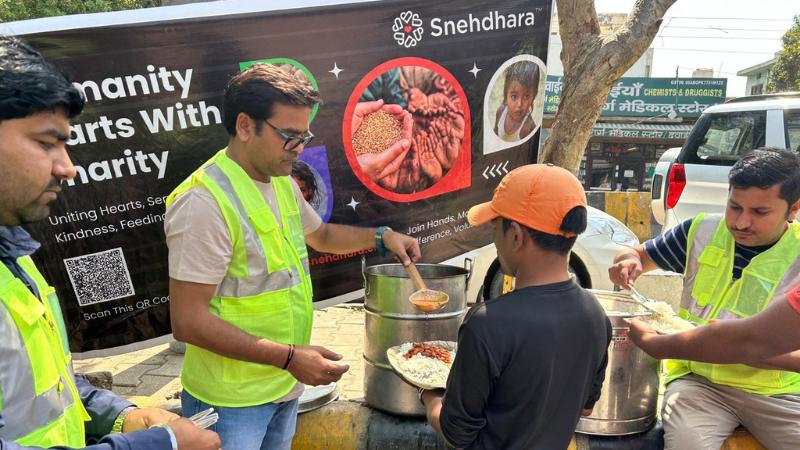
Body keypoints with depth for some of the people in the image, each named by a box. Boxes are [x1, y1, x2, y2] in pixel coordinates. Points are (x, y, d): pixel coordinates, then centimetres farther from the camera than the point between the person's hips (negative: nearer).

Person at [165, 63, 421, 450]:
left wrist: (381, 237, 6)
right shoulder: (205, 202, -23)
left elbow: (320, 235, 22)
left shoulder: (282, 183, 4)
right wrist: (290, 357, -24)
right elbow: (189, 322, -23)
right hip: (232, 402, -7)